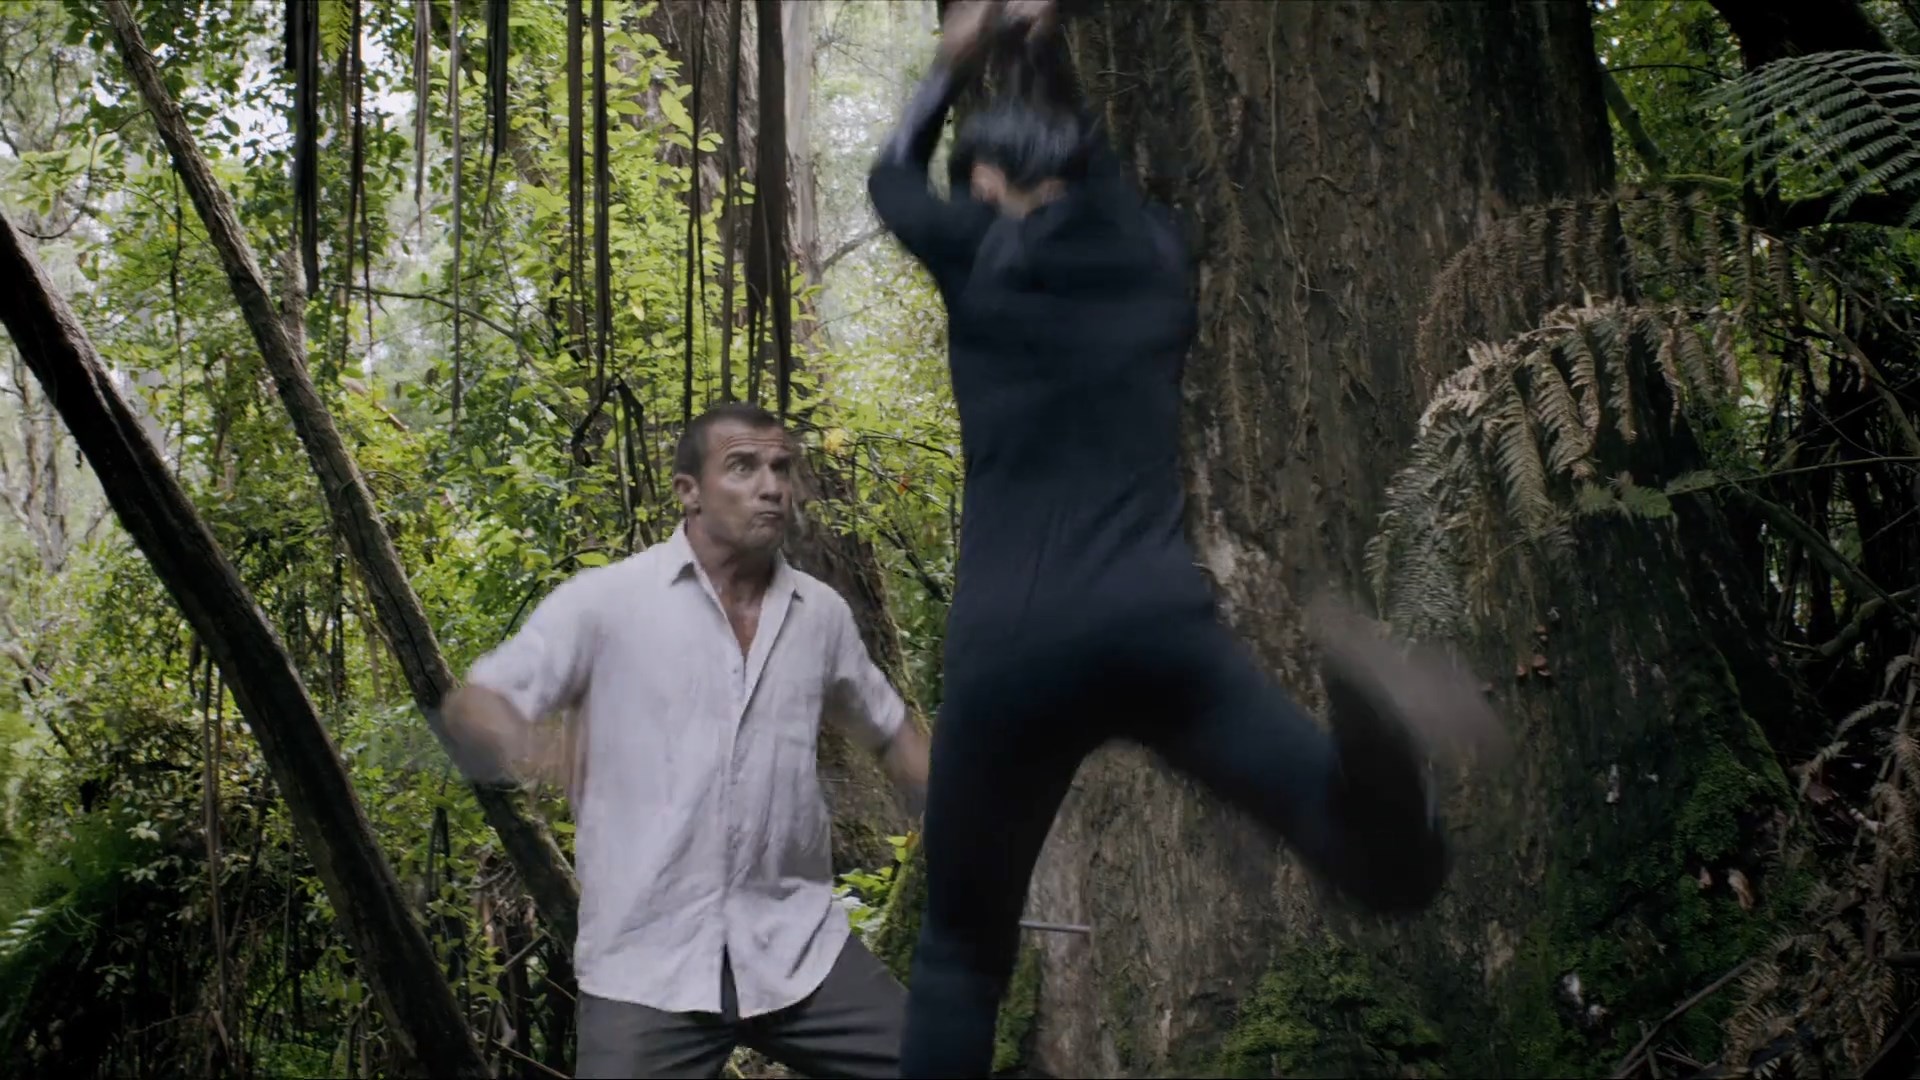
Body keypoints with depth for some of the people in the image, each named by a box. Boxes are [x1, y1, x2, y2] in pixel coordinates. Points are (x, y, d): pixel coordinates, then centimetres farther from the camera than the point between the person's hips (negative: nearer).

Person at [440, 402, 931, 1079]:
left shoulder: (822, 614, 8)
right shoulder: (607, 600, -4)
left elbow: (890, 732, 23)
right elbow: (470, 707, -5)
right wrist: (526, 750, -27)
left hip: (797, 949, 4)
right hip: (644, 960, -3)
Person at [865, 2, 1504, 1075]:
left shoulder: (982, 257, 11)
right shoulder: (1153, 257, 18)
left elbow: (891, 176, 34)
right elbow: (1105, 186, 43)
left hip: (1014, 648, -1)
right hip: (1162, 625, 1)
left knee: (963, 949, 16)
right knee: (1400, 867, -4)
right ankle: (1366, 734, -37)